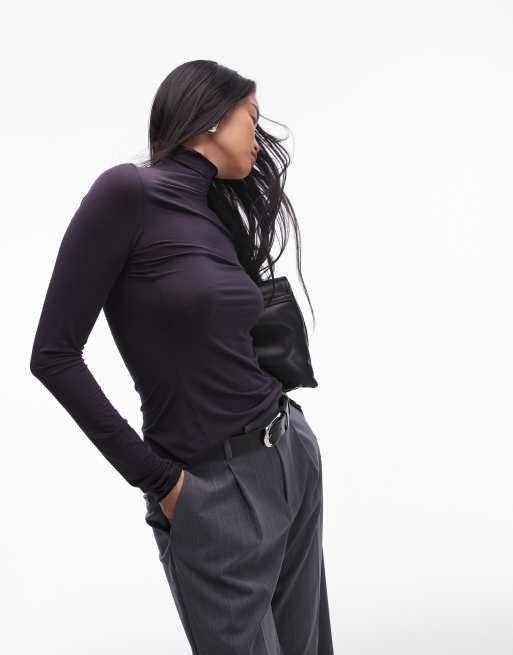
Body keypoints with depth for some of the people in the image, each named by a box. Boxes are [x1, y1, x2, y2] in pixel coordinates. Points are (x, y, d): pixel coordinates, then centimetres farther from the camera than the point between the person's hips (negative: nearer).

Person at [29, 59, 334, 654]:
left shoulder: (217, 214, 9)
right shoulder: (128, 190, -14)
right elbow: (54, 354, -15)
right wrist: (155, 479, -13)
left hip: (293, 454, 7)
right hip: (212, 489, -7)